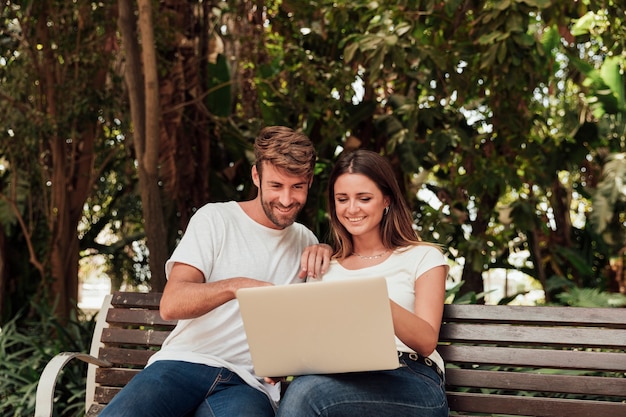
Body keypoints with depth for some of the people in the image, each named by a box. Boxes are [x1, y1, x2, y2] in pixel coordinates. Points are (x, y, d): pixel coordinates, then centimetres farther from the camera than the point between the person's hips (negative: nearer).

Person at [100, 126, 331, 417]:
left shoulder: (303, 239, 20)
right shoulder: (215, 218, 5)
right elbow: (171, 305, -7)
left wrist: (325, 252, 9)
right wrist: (237, 286, -26)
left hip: (247, 384, 2)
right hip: (186, 361, -2)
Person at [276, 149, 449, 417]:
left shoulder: (423, 257, 10)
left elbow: (427, 343, -4)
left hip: (412, 382, -3)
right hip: (341, 380, 3)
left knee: (306, 392, -32)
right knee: (302, 390, -35)